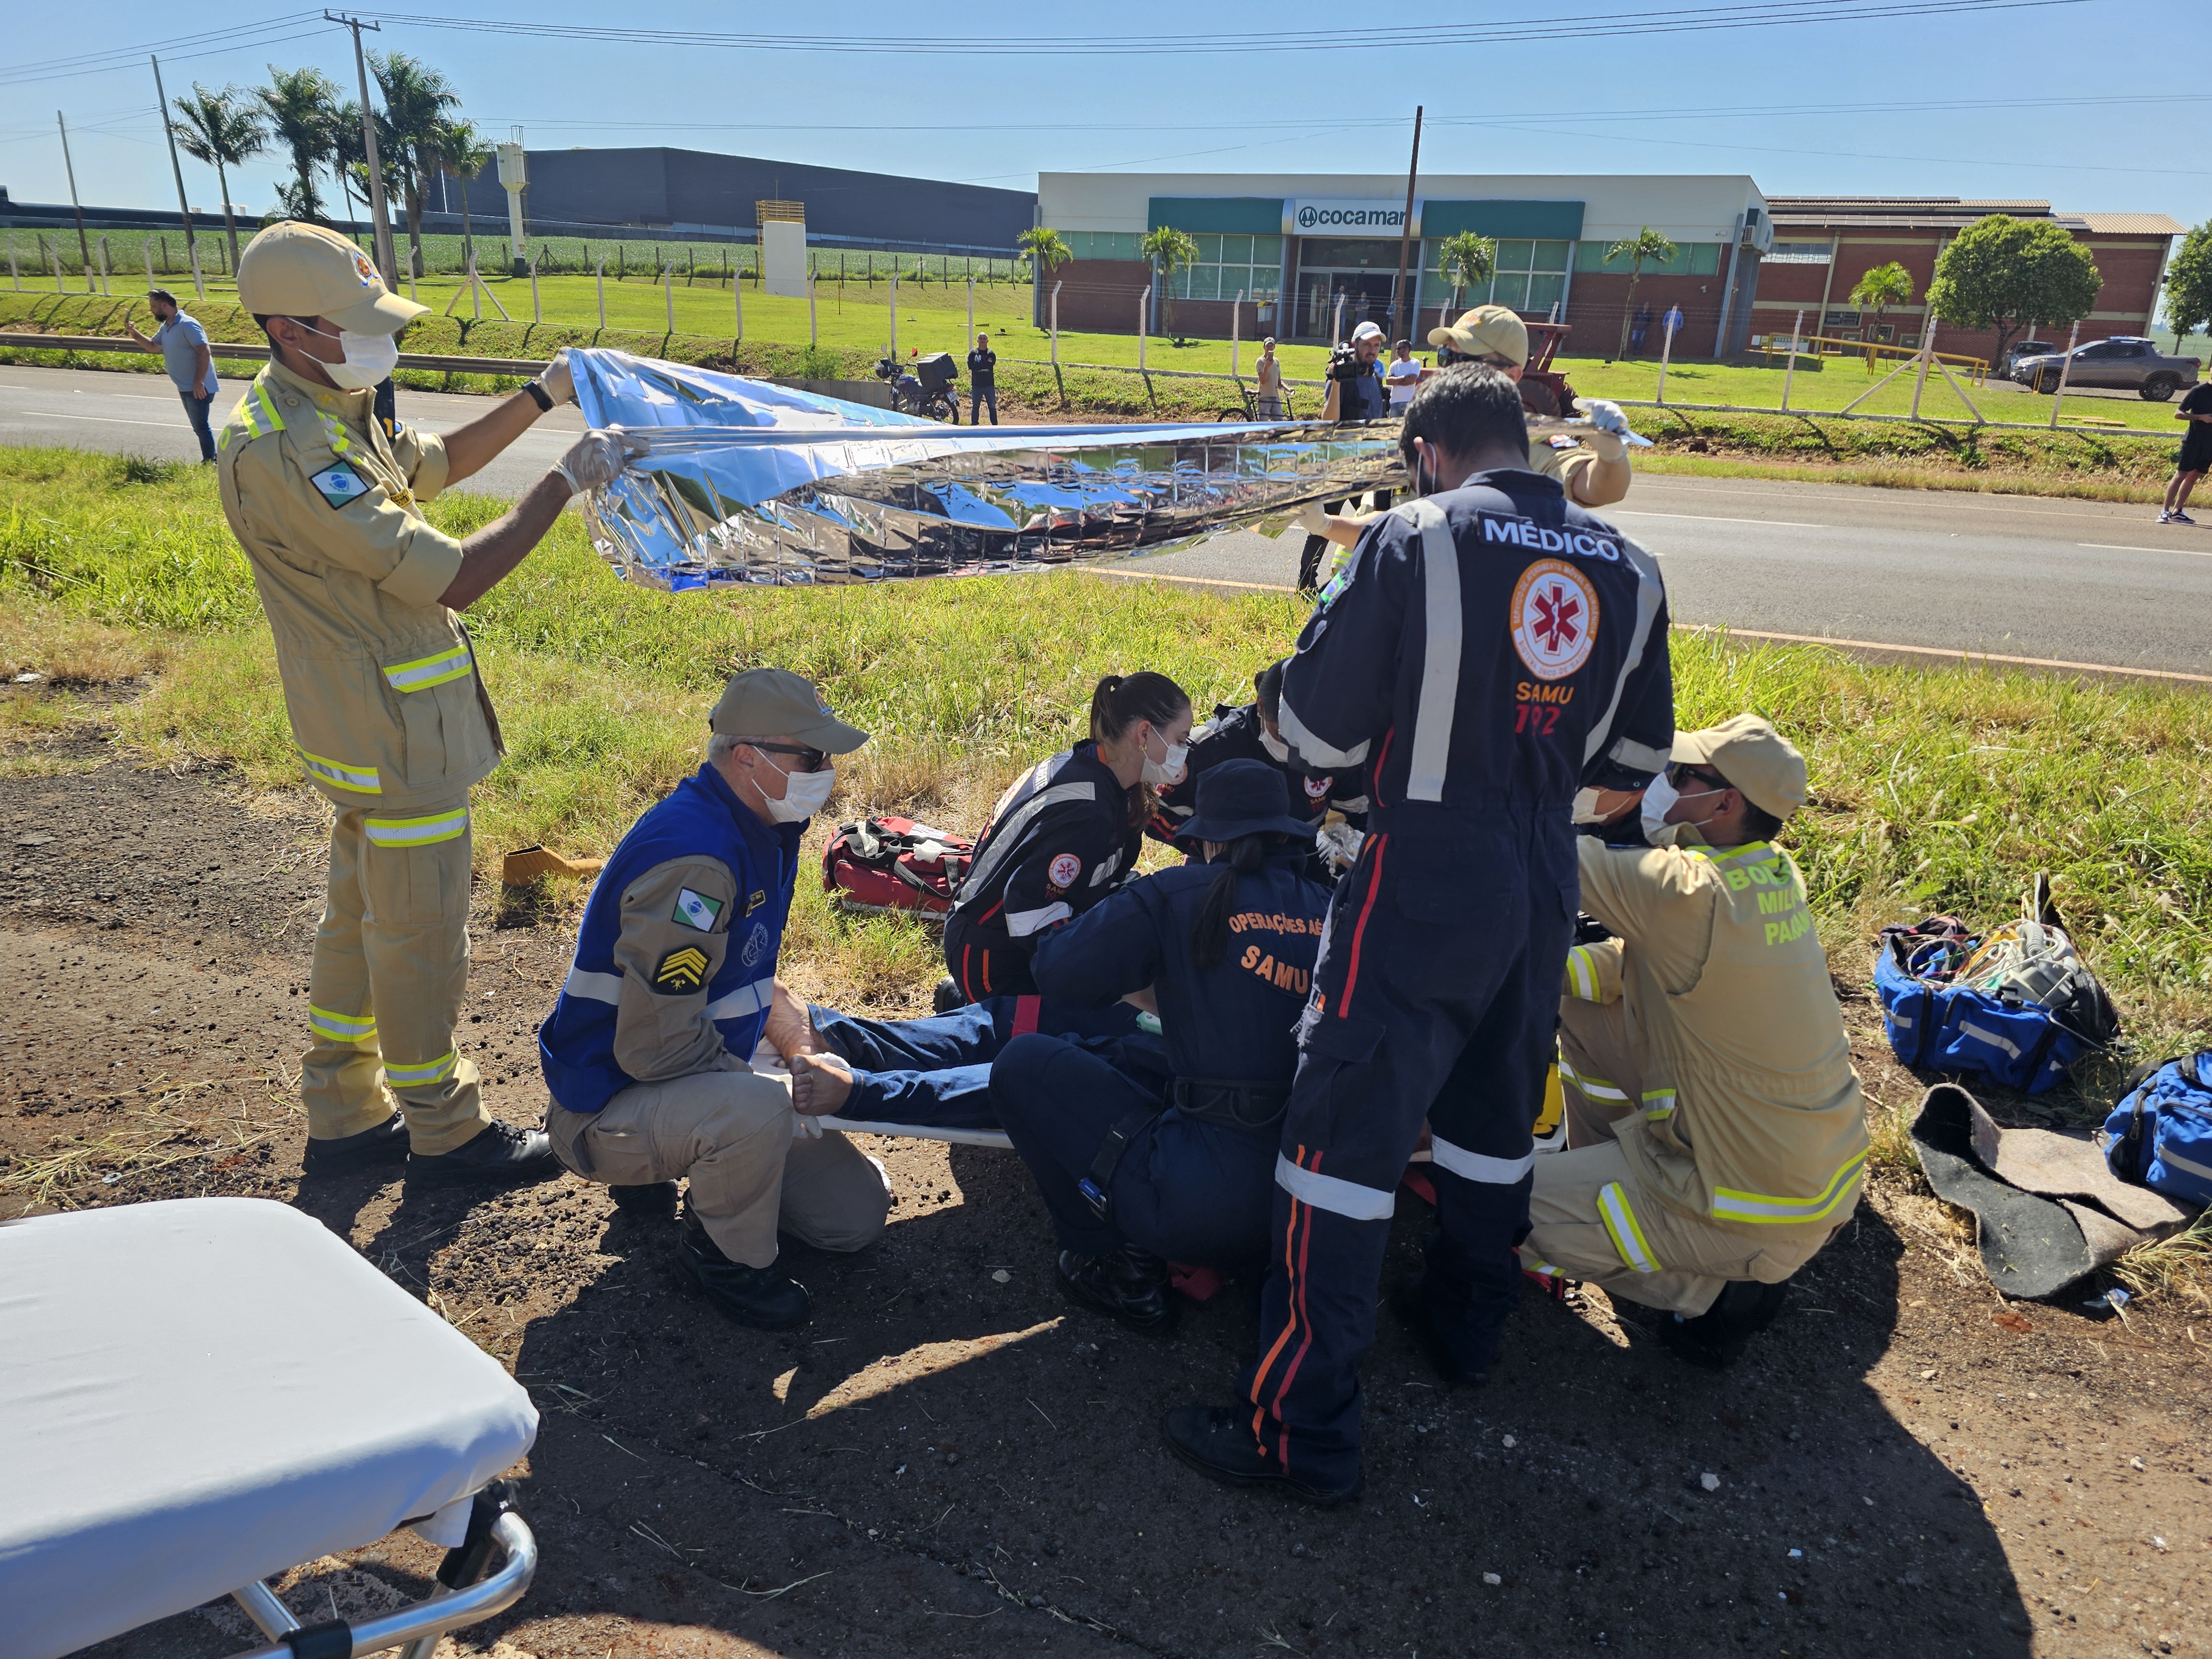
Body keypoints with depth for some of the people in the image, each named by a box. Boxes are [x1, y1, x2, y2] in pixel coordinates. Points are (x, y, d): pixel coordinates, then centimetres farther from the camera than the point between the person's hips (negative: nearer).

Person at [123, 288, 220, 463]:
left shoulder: (187, 325, -16)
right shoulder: (166, 327, 14)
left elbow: (204, 353, -23)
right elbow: (153, 346, 28)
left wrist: (198, 382, -28)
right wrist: (134, 333, 11)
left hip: (198, 388, -10)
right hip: (185, 388, 10)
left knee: (201, 426, -8)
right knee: (199, 426, 14)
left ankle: (209, 463, -5)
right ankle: (211, 461, 20)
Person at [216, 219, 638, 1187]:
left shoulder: (327, 416, 7)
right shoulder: (286, 452, -25)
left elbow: (439, 461, 24)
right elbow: (453, 578, -28)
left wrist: (543, 397, 15)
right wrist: (566, 482, -21)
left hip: (371, 730, 11)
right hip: (398, 741, -11)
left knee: (361, 917, 19)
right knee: (420, 936, 3)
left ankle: (344, 1116, 34)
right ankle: (444, 1135, 20)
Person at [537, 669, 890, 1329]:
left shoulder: (765, 826, 1)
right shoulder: (692, 858, -30)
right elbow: (655, 1046, -31)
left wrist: (797, 1039, 1)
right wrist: (787, 1085, -20)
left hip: (712, 1072, 9)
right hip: (610, 1107, -9)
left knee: (858, 1213, 8)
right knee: (755, 1111, -40)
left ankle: (681, 1156, 21)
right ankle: (727, 1253, -8)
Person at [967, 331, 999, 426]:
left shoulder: (991, 353, 5)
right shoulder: (973, 353, 4)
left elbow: (992, 364, -15)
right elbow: (971, 366, -14)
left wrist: (978, 364, -14)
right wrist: (985, 364, -13)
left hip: (989, 385, 0)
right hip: (976, 385, 0)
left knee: (992, 406, 1)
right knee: (975, 406, 8)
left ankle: (995, 425, 6)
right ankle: (974, 424, 16)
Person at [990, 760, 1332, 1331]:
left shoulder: (1177, 897, -7)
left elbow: (1055, 968, -3)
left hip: (1204, 1204, -7)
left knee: (1024, 1063, 7)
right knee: (1116, 1056, 26)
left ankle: (1118, 1266, 9)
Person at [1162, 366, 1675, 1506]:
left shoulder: (1415, 538, -12)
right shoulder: (1628, 571, 6)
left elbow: (1316, 731, -11)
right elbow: (1636, 758, 13)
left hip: (1424, 884, -6)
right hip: (1544, 888, 7)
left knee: (1347, 1134, -1)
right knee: (1494, 1114, 24)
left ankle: (1300, 1430, 6)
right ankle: (1468, 1321, 44)